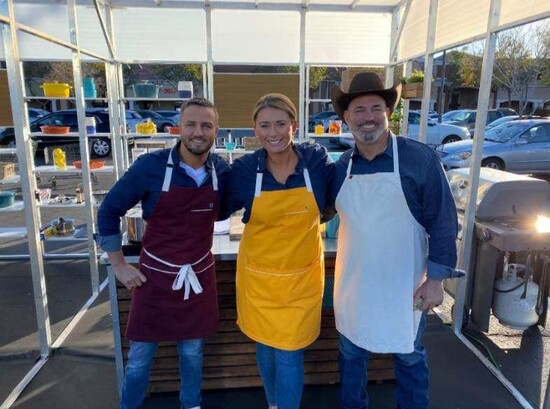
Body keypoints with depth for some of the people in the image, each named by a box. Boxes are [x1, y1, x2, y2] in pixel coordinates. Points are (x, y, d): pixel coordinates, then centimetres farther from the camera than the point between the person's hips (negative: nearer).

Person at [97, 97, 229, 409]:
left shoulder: (222, 170, -6)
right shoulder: (151, 166, -15)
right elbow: (109, 211, -5)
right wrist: (119, 265, -5)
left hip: (199, 277, 2)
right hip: (155, 275, -2)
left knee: (192, 352, 19)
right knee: (140, 356, 13)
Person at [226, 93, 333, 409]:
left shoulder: (317, 160, -10)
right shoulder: (244, 168, -10)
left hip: (301, 275, -1)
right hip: (258, 274, 2)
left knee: (289, 352, 5)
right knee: (266, 345, 19)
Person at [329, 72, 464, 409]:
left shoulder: (420, 159, -14)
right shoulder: (341, 167, -3)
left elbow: (443, 223, -11)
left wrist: (436, 279, -12)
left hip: (403, 284, -3)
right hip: (353, 284, 4)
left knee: (409, 356, 19)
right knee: (351, 353, 21)